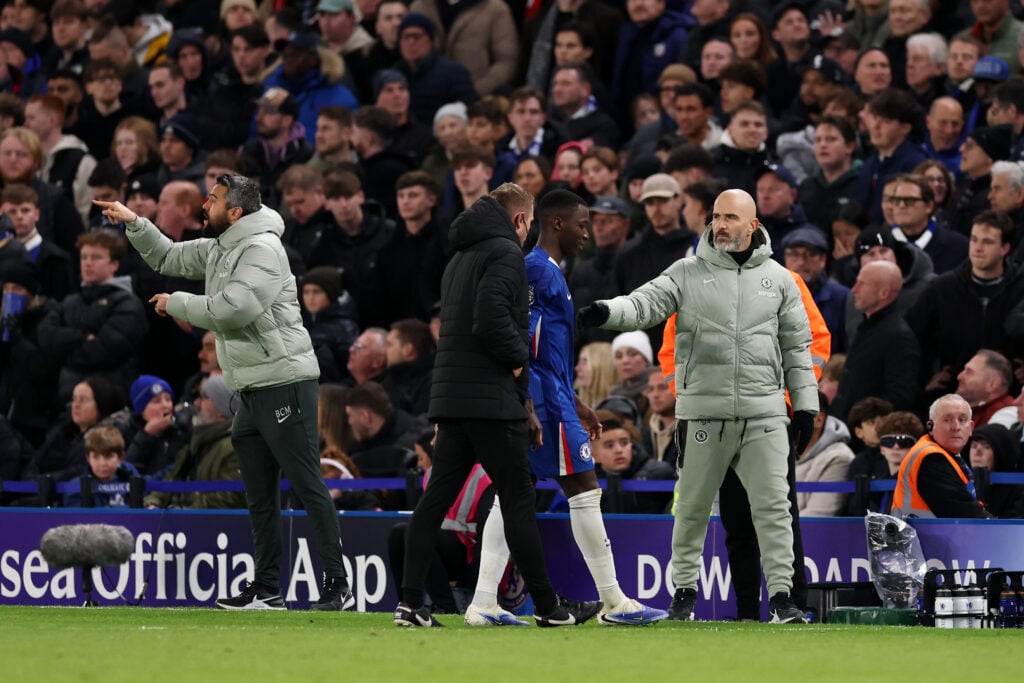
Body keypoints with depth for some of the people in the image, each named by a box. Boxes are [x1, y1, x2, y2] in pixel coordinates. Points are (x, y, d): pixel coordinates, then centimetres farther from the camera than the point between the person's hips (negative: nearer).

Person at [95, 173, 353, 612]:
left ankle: (337, 585, -10)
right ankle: (266, 588, 15)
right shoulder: (218, 249, 15)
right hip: (251, 390, 10)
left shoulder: (261, 248, -14)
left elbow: (231, 309, -24)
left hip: (284, 383, -10)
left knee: (307, 485, -10)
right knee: (260, 494, 11)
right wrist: (133, 223, 13)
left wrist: (176, 304, -10)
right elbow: (168, 258, 27)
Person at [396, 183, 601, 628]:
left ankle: (411, 603, -2)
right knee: (517, 498, -2)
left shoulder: (462, 256, 21)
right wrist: (518, 357, -8)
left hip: (450, 392, 9)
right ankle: (547, 606, 3)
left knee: (437, 496, 4)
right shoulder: (505, 252, -8)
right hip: (492, 399, -9)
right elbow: (491, 317, -23)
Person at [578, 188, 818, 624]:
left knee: (773, 505, -5)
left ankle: (781, 596, -3)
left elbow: (797, 346, 13)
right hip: (703, 413, 0)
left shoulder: (778, 279, 10)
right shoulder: (688, 273, 5)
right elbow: (647, 303, -8)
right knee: (692, 506, 5)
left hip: (764, 412, 0)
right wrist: (606, 312, -29)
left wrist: (805, 405, 8)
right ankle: (684, 591, 17)